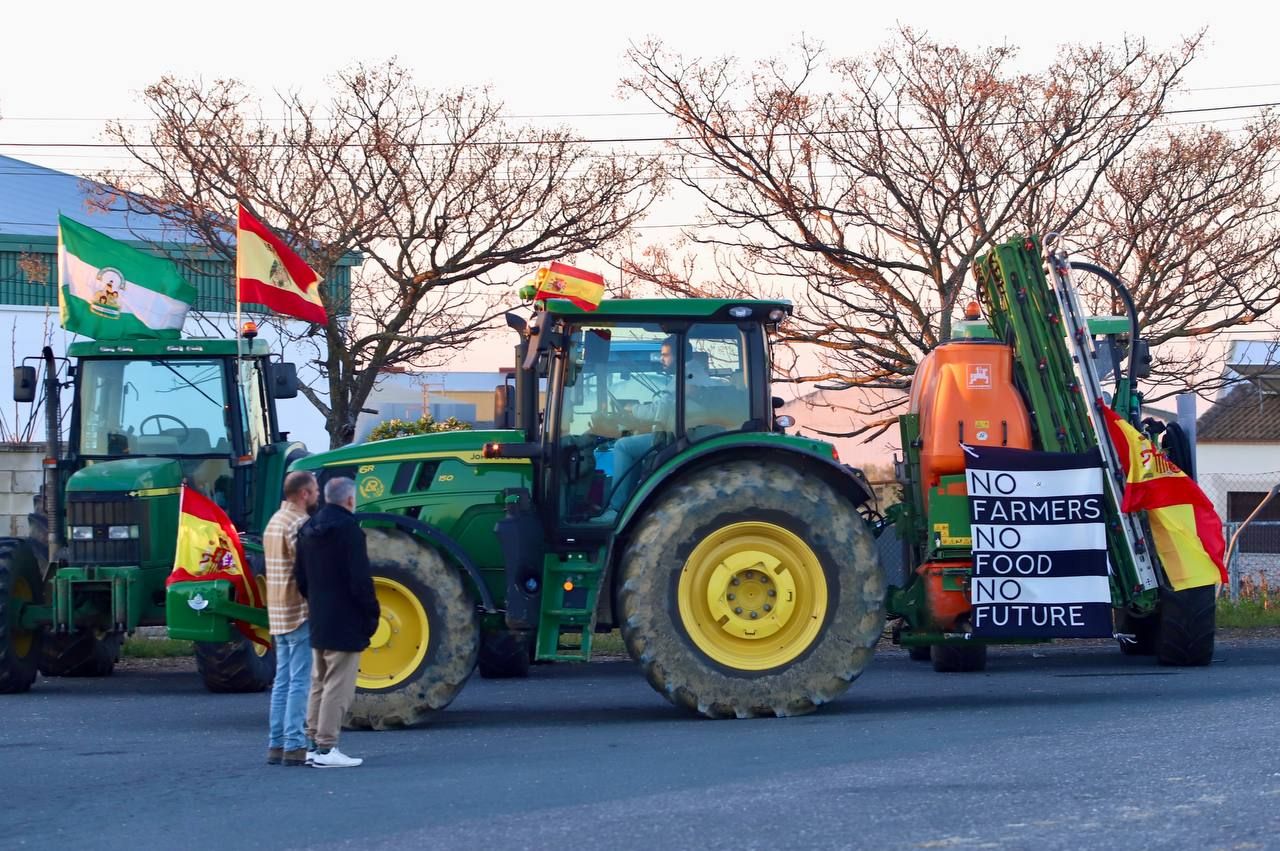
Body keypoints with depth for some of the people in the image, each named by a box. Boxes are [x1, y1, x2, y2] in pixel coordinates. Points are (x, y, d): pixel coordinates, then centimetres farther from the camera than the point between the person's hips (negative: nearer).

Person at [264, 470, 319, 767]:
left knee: (283, 680, 12)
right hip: (301, 611, -10)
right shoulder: (299, 523, -16)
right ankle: (295, 745, -8)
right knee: (300, 681, -7)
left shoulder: (274, 522, 16)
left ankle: (276, 745, 12)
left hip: (278, 613, 10)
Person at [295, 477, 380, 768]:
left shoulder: (309, 530, 9)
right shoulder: (348, 530, -15)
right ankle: (326, 748, -8)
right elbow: (360, 579, -18)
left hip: (318, 621, 8)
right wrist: (371, 613, -9)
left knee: (319, 684, 16)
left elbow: (301, 577, 14)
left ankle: (313, 745, 18)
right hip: (345, 623, -8)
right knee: (338, 687, -6)